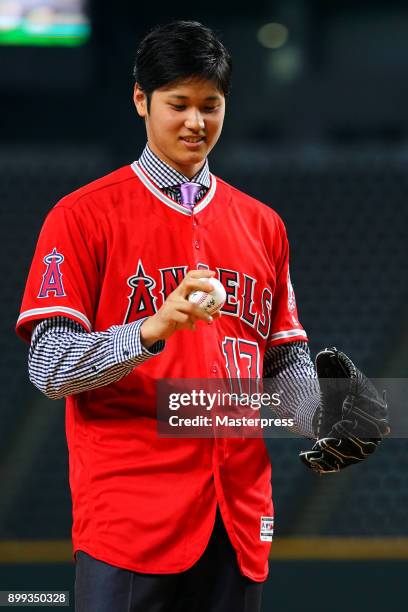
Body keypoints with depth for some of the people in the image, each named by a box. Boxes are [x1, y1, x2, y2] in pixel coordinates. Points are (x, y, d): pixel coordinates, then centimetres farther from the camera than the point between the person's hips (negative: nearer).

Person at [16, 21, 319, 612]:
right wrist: (152, 330, -24)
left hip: (239, 516, 5)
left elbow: (287, 362, 18)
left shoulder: (261, 225, 16)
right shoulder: (83, 216, 0)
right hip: (131, 513, -5)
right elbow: (49, 367, -8)